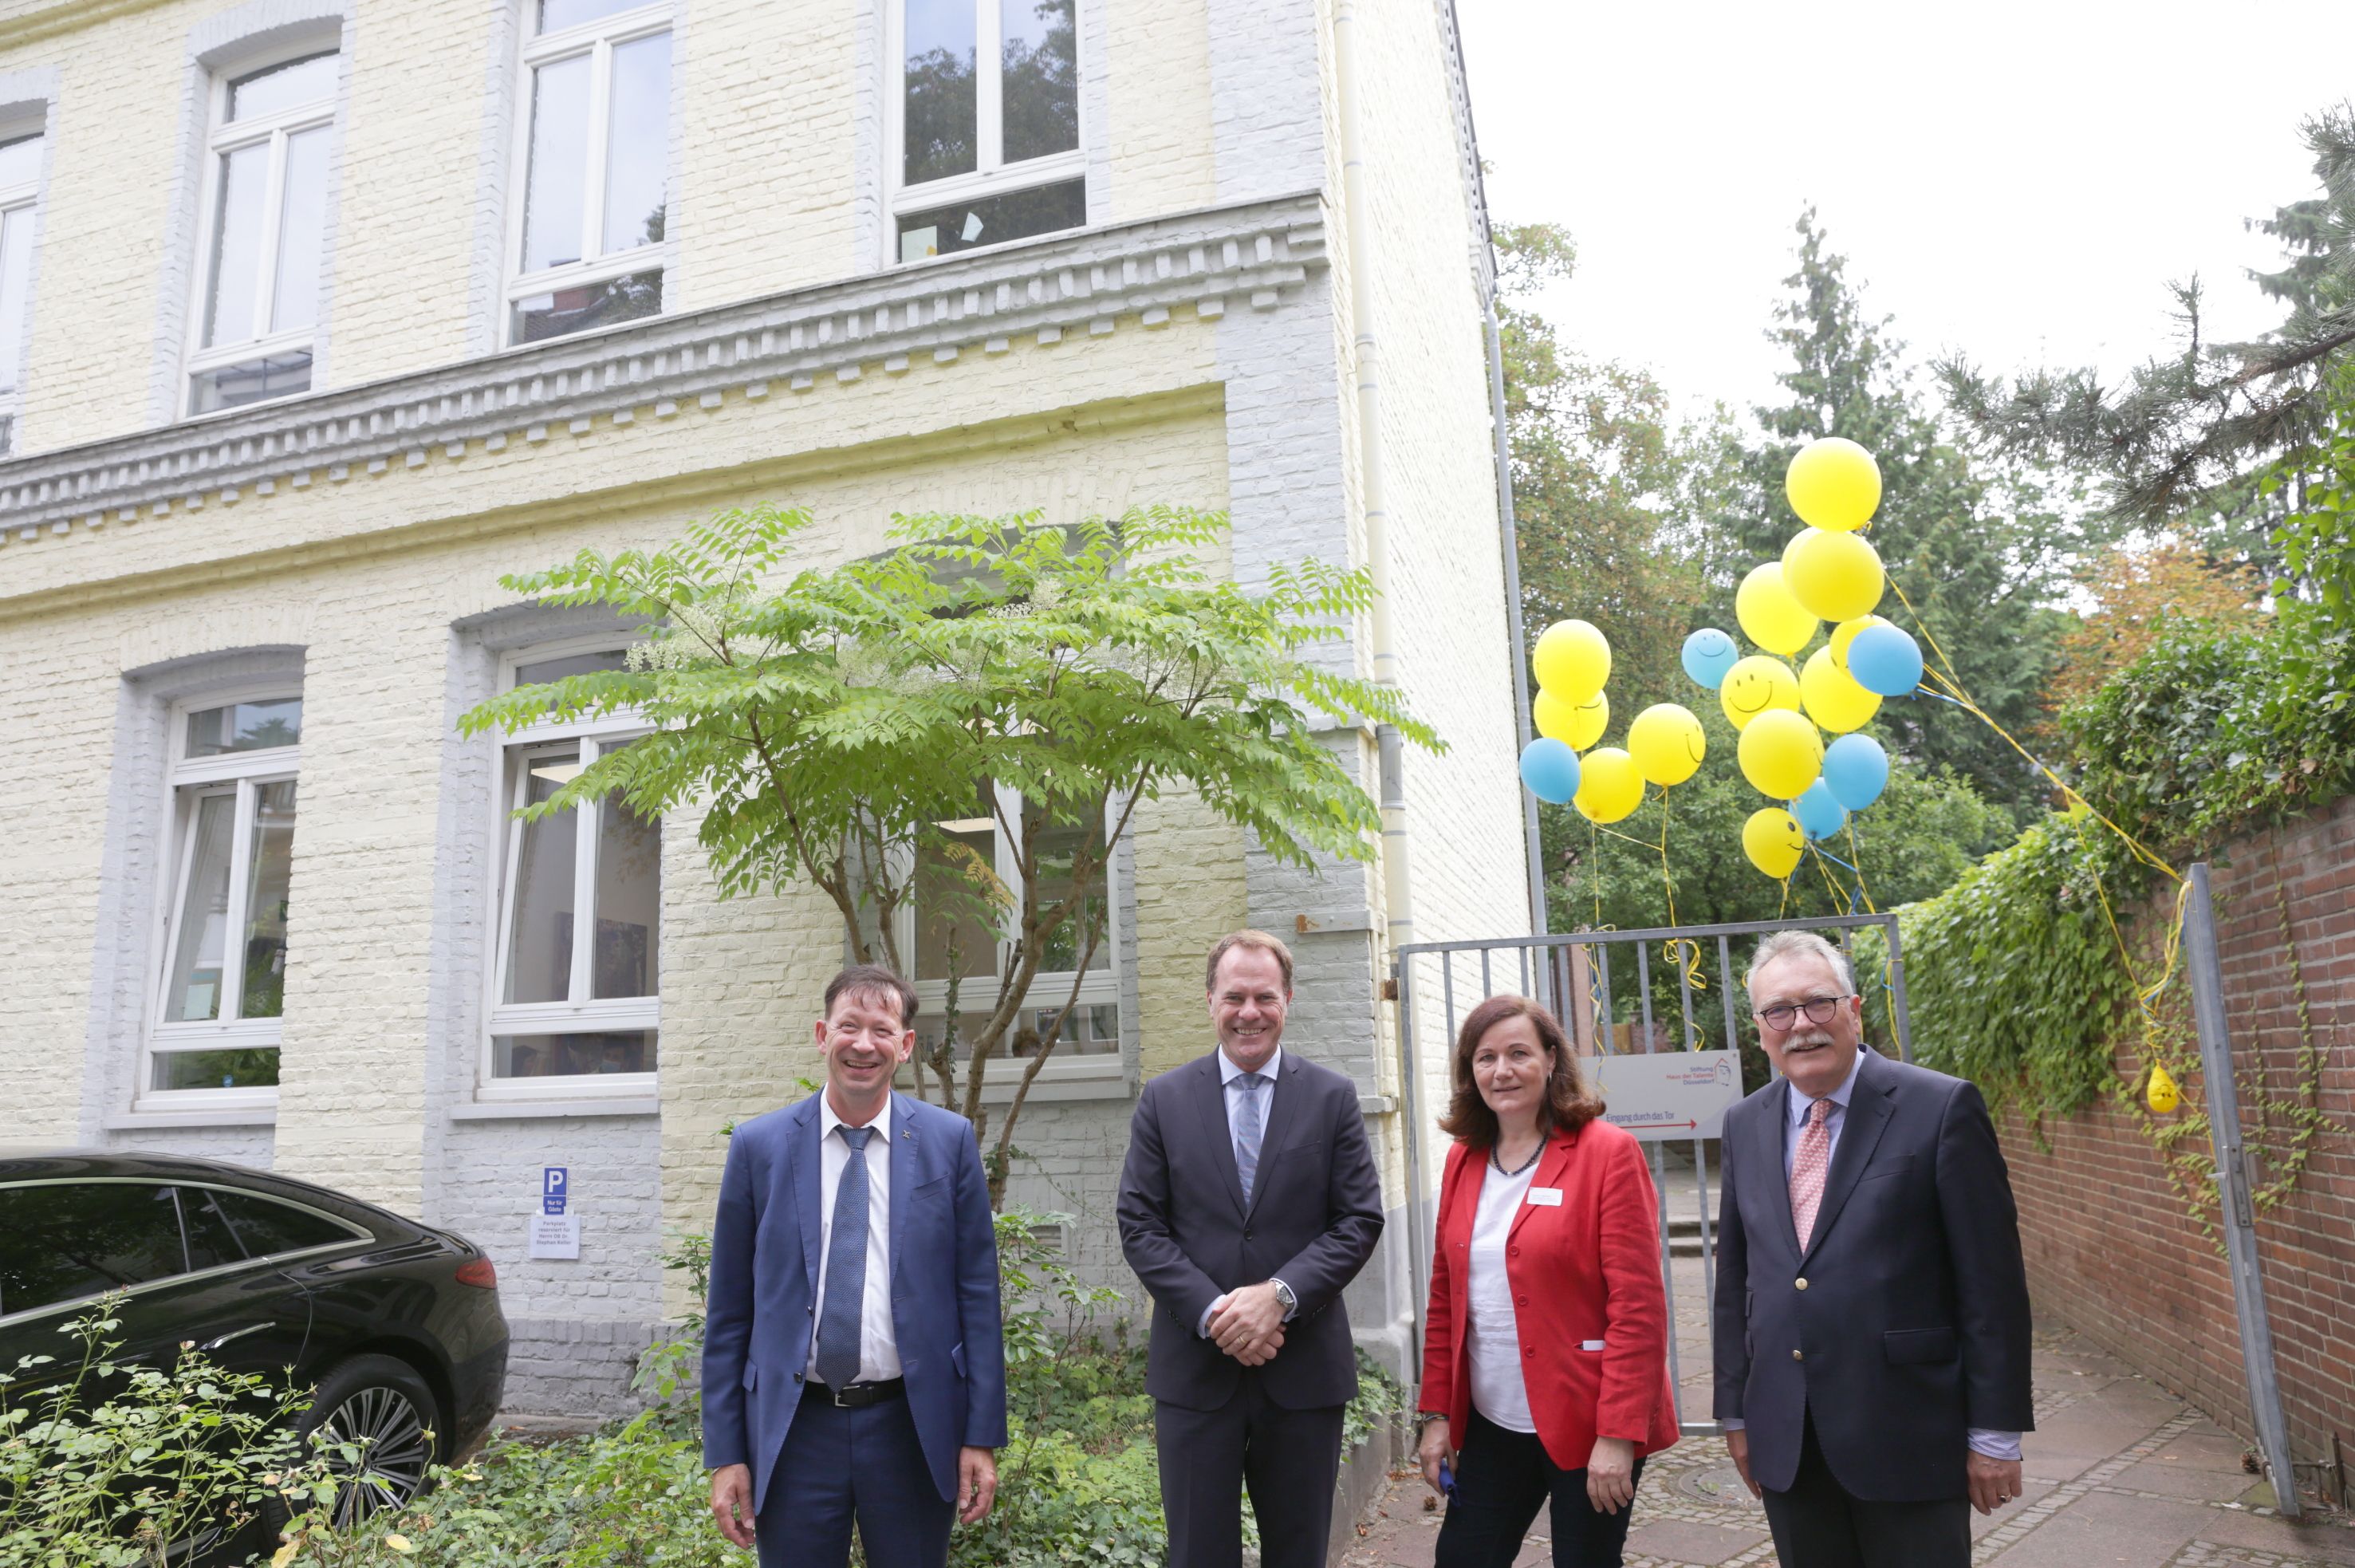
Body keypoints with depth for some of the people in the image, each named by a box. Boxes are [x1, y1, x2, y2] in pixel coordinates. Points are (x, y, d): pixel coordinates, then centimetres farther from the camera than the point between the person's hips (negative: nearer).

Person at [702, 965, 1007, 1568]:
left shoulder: (949, 1141, -2)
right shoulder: (758, 1146, -1)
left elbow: (977, 1294, 0)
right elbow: (729, 1310, 2)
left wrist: (983, 1435, -2)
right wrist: (725, 1452, 1)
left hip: (913, 1427, 0)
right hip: (793, 1429, 0)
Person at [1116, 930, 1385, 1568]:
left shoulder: (1333, 1097, 2)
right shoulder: (1163, 1100, 3)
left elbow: (1360, 1220, -2)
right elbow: (1140, 1226, -1)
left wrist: (1279, 1295, -15)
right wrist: (1211, 1313, -13)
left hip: (1304, 1369, 0)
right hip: (1194, 1369, 0)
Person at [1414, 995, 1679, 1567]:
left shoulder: (1607, 1152, -11)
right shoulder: (1464, 1160, 5)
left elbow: (1638, 1306, -14)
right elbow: (1445, 1299, 10)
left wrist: (1618, 1433, -18)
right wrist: (1436, 1412, 8)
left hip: (1586, 1427, -5)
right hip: (1489, 1424, 5)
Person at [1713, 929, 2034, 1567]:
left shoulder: (1941, 1108, -8)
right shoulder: (1745, 1125, 7)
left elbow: (1992, 1281, -7)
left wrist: (1996, 1431, -7)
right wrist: (1736, 1411, 11)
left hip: (1906, 1435, -4)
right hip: (1784, 1439, 4)